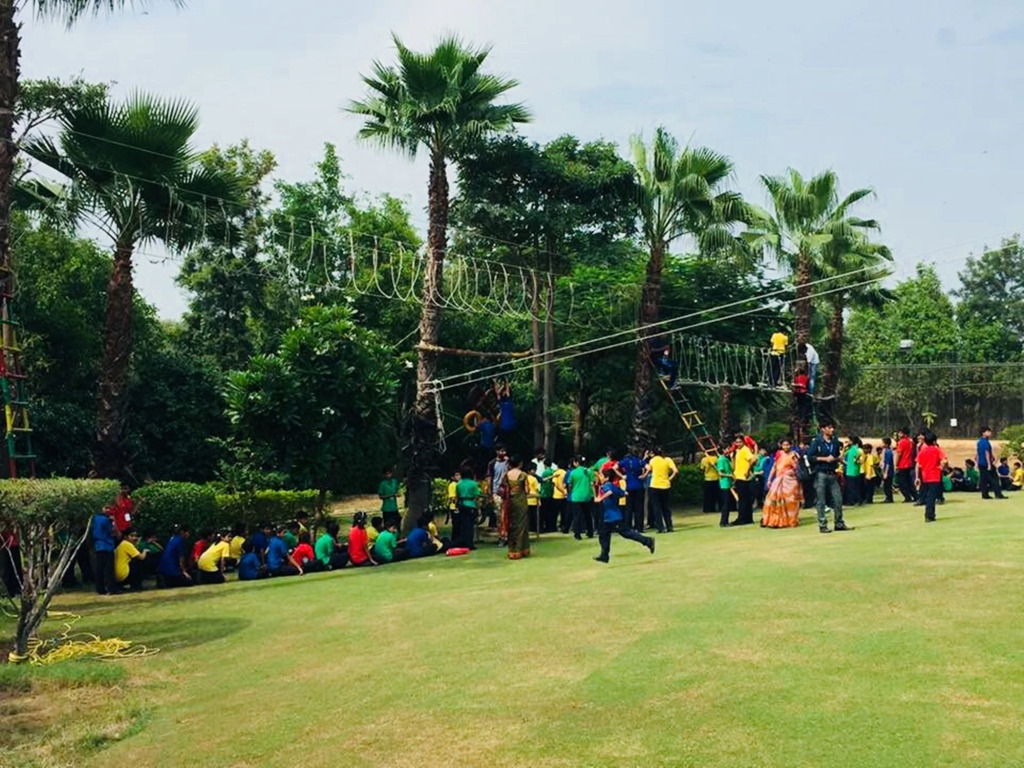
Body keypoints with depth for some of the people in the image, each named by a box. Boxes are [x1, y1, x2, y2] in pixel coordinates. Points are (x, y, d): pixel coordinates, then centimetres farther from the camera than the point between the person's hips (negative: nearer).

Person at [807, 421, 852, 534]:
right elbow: (810, 457, -9)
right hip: (821, 474, -5)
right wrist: (825, 459, -15)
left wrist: (836, 458, -3)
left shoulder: (835, 442, 9)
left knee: (838, 499, 4)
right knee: (821, 501, 0)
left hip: (832, 474, 5)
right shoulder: (816, 442, -5)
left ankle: (839, 524, 15)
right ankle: (822, 525, 6)